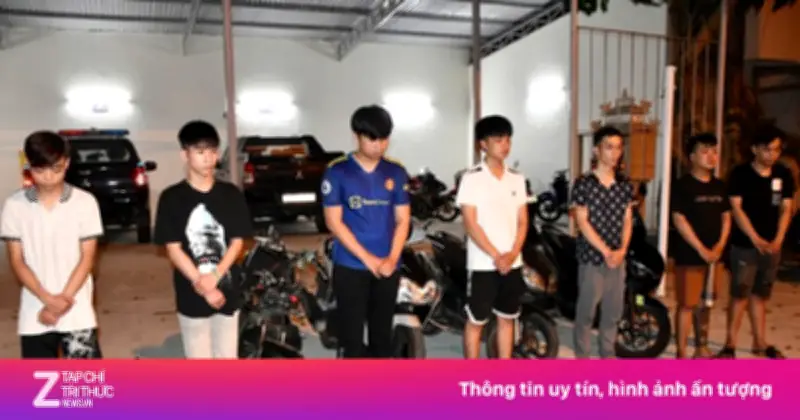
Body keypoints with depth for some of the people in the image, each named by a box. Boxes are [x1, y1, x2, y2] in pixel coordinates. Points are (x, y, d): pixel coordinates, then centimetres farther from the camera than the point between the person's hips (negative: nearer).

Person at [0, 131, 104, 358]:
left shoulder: (85, 202, -6)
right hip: (34, 312, 2)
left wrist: (63, 300, -12)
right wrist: (48, 299, -15)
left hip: (77, 310, -1)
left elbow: (87, 258, -5)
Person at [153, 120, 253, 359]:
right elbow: (173, 249, -8)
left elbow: (237, 242, 0)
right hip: (191, 295, -2)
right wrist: (202, 285, -15)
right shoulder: (172, 198, -5)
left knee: (228, 358, 13)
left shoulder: (231, 194, 2)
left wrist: (214, 276, -14)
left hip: (227, 291, 2)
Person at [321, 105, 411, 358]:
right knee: (351, 337, 1)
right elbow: (333, 221, -8)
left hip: (387, 268, 3)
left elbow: (403, 219, 5)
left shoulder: (396, 172, 5)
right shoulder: (337, 171, -5)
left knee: (382, 334, 14)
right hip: (350, 267, -3)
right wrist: (367, 258, -12)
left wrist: (392, 258, -10)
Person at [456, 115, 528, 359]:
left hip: (513, 264, 5)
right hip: (483, 264, -5)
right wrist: (496, 256, -16)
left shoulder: (517, 179, 8)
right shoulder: (472, 179, -8)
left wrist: (512, 254, -8)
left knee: (507, 319, 14)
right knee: (476, 321, 5)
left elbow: (522, 221, 7)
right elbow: (470, 224, -12)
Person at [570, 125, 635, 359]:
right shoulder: (583, 183, -8)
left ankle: (608, 354, 28)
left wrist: (622, 250, -8)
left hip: (617, 258, 5)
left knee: (614, 310, 13)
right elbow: (582, 222, -11)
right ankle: (582, 357, 16)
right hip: (591, 257, -5)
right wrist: (606, 252, -15)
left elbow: (627, 221, 8)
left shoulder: (625, 185, 8)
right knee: (586, 310, 3)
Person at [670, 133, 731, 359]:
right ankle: (681, 353, 7)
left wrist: (720, 245, -1)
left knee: (704, 304, 15)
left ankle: (702, 348, 28)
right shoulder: (683, 186, -9)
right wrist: (701, 249, -15)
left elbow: (726, 217, 14)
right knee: (686, 305, -2)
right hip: (689, 256, -6)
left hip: (714, 255, 6)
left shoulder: (719, 186, 11)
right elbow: (679, 221, -14)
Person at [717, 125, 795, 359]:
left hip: (771, 246, 4)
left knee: (760, 295, 14)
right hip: (744, 245, -4)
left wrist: (778, 240, -5)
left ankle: (760, 342, 24)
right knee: (740, 295, -2)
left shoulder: (784, 175, 6)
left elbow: (786, 209, 7)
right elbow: (736, 208, -10)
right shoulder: (740, 174, -7)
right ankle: (730, 343, 6)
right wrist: (755, 239, -16)